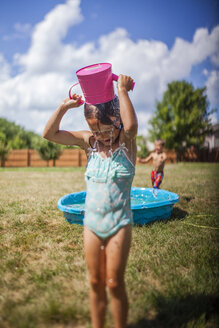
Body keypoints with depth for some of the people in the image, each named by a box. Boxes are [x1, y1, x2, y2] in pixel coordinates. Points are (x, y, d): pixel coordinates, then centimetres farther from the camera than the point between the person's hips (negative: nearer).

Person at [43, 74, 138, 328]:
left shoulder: (126, 142, -7)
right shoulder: (89, 141, 1)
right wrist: (65, 105, -11)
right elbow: (49, 133, -2)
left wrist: (123, 90, -21)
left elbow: (131, 125, -32)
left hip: (119, 223, -3)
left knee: (114, 283, 6)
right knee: (96, 283, 14)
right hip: (91, 223, 3)